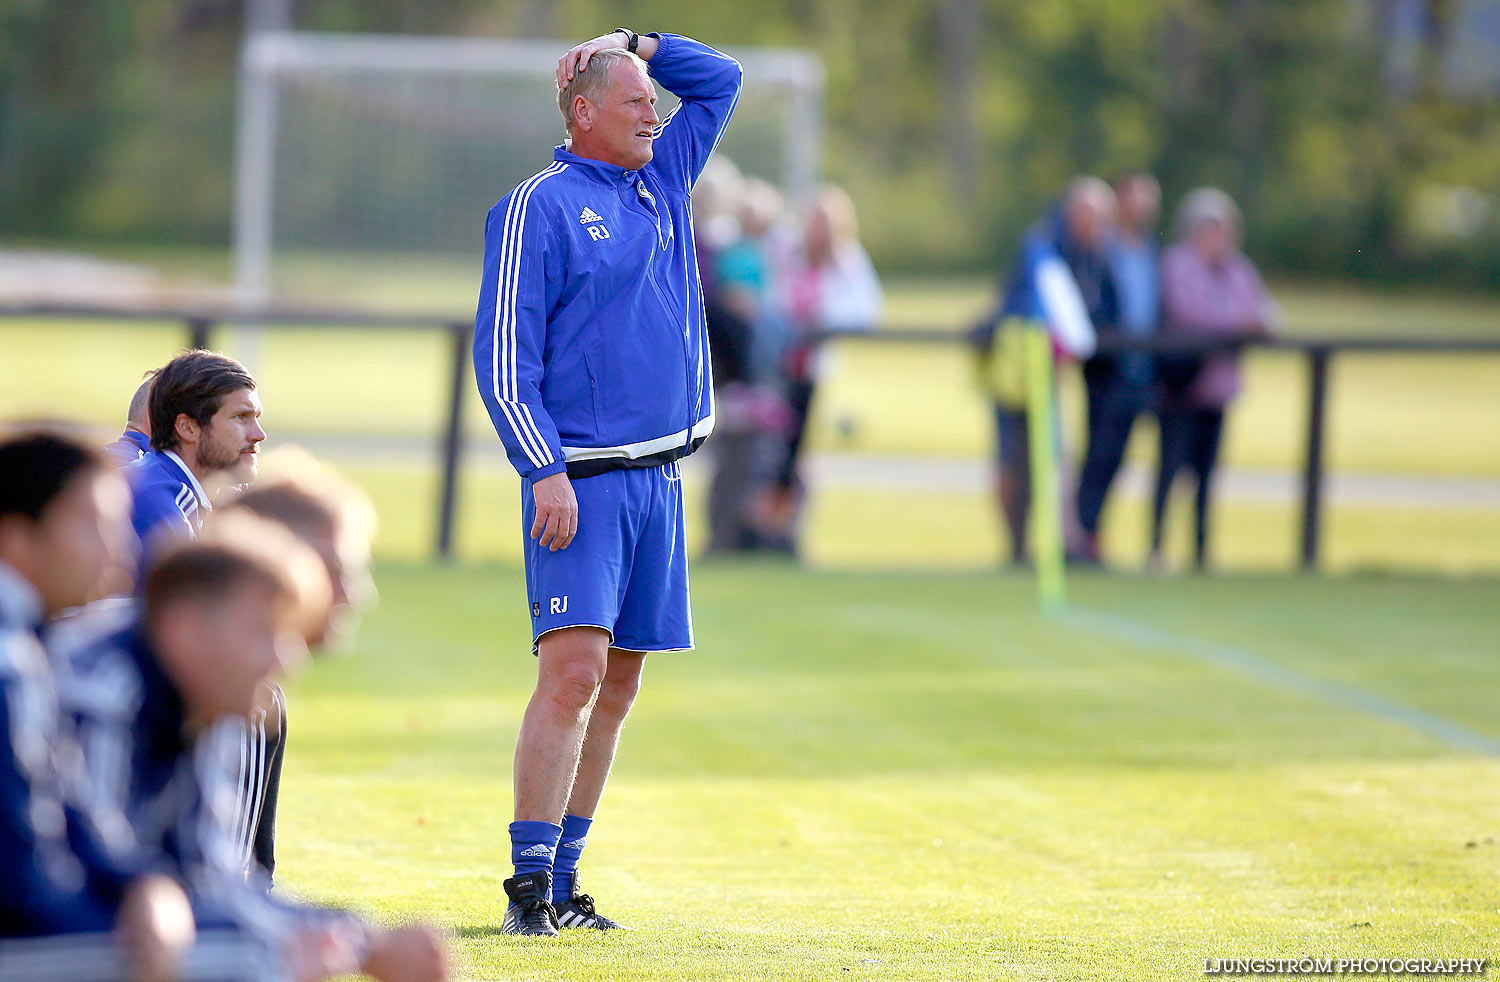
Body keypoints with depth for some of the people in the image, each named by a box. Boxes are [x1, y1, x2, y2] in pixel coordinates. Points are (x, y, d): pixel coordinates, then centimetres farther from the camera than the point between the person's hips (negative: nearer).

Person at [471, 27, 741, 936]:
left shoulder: (663, 181, 15)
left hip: (660, 480, 7)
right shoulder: (539, 208, -6)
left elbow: (719, 79, 26)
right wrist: (544, 471, -18)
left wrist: (634, 44, 10)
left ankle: (563, 879, 12)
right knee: (574, 672, -16)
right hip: (580, 479, -7)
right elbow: (502, 352, -10)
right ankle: (530, 881, -16)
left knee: (619, 685, 6)